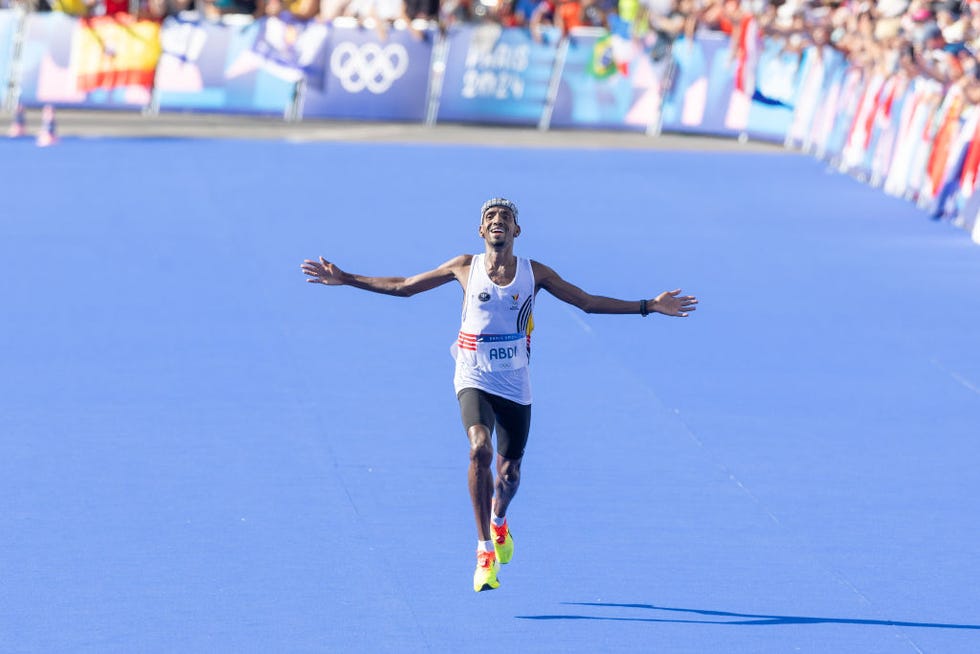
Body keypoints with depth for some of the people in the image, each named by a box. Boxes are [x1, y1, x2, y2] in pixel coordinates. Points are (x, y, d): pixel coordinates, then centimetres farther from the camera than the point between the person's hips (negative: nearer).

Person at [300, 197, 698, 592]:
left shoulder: (534, 273, 1)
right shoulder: (465, 267, 0)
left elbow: (587, 302, 7)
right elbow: (404, 286, 9)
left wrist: (648, 306, 1)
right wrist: (345, 280, 6)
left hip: (515, 386, 2)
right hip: (475, 381, -2)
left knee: (509, 471, 7)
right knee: (480, 449, -27)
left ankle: (498, 522, 46)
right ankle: (485, 551, -23)